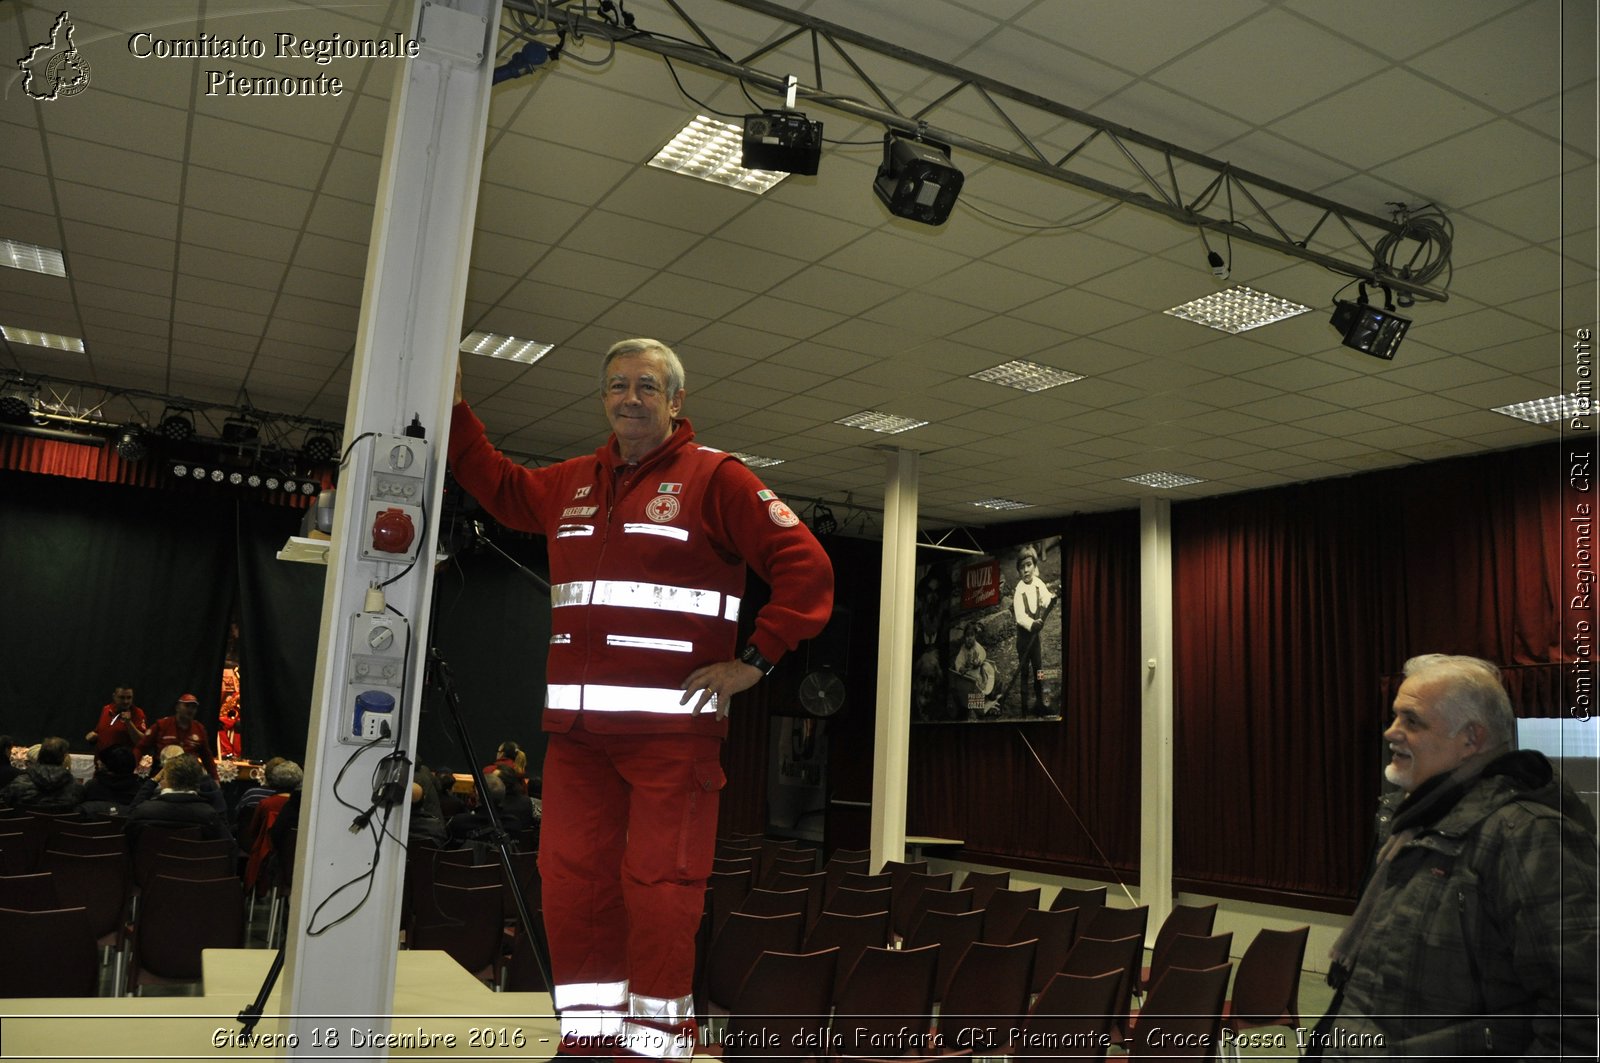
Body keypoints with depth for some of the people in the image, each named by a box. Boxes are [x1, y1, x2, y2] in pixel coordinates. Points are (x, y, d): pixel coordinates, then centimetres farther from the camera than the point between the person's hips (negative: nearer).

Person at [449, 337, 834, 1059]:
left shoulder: (714, 478, -2)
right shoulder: (572, 484, 17)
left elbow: (806, 566, -7)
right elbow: (499, 487, 37)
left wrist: (753, 661, -11)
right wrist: (453, 408, 30)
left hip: (672, 728, -6)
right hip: (576, 730, 6)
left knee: (659, 889, -3)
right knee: (572, 883, 9)